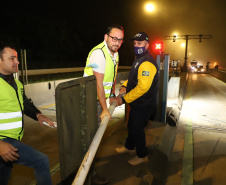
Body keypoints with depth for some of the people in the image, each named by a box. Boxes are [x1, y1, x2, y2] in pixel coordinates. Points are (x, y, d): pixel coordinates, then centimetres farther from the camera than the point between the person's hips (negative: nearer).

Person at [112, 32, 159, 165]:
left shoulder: (147, 63, -25)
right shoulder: (139, 59, 10)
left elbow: (142, 88, -31)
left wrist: (123, 99, -26)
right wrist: (125, 86, 6)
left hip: (144, 105, -10)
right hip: (137, 104, 10)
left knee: (137, 129, 5)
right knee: (131, 126, 23)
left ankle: (142, 156, 27)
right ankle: (129, 147, 46)